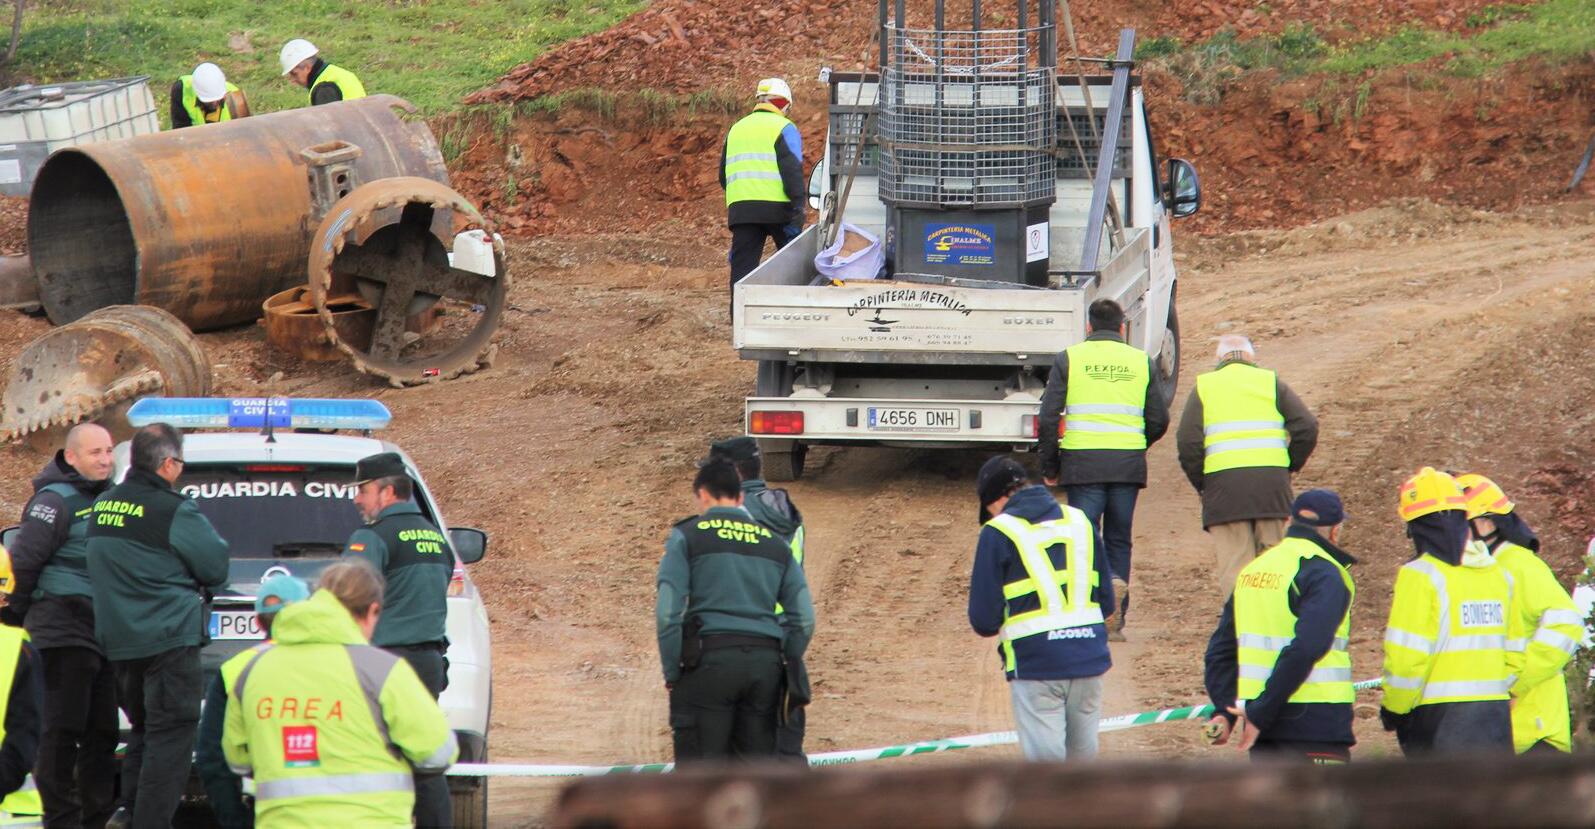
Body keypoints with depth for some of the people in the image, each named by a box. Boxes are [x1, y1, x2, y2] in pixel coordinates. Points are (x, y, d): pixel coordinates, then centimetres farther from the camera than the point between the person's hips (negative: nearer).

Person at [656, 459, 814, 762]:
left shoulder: (688, 537, 3)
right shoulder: (776, 544, 16)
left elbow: (668, 613, -6)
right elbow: (804, 619, 10)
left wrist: (671, 673, 1)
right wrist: (784, 665, 18)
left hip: (709, 659, -4)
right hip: (765, 663, 4)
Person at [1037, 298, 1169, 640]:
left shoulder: (1068, 359, 3)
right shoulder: (1141, 362, 9)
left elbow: (1048, 418, -2)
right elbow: (1159, 420, 9)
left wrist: (1049, 467, 8)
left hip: (1082, 462, -2)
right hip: (1128, 464, 2)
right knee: (1118, 541, 11)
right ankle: (1115, 622, 3)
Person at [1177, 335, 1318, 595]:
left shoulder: (1203, 387, 10)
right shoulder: (1272, 383, 12)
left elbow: (1188, 442, -2)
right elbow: (1307, 428, 1)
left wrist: (1201, 485, 7)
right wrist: (1290, 467, 13)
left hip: (1223, 483, -1)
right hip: (1271, 483, 1)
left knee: (1233, 564, -3)